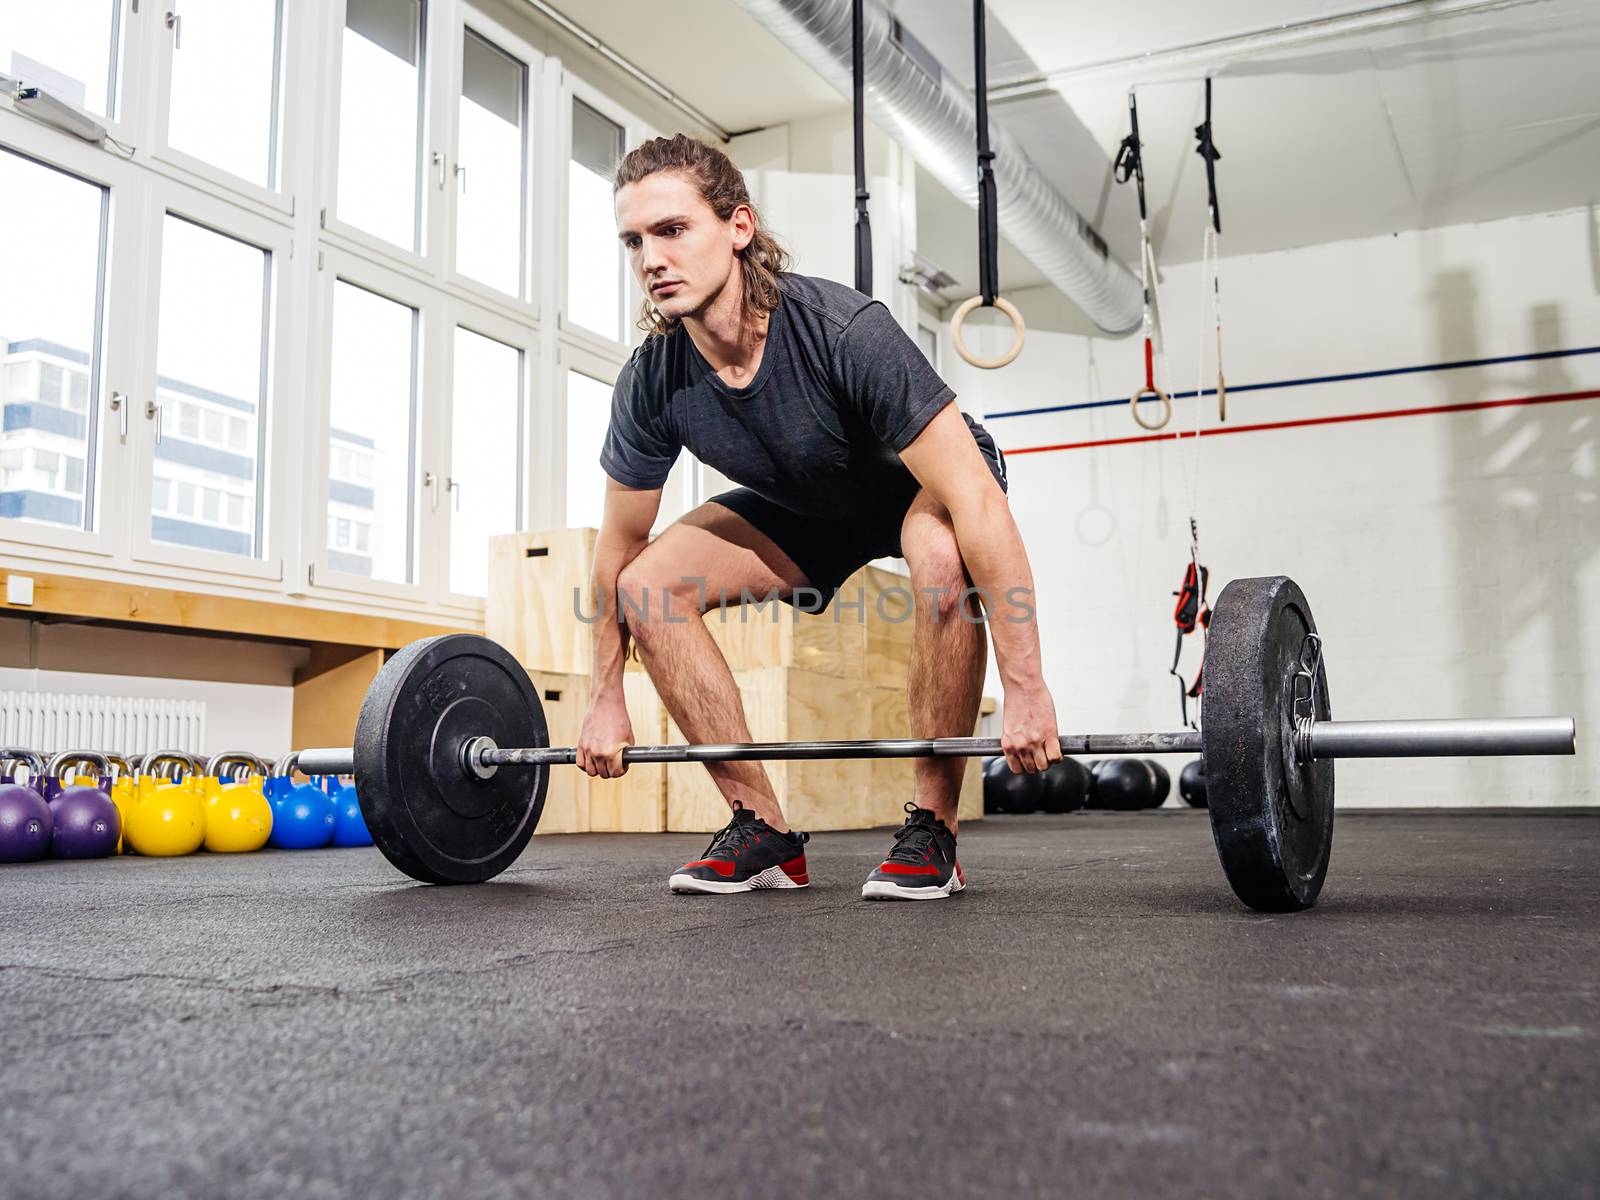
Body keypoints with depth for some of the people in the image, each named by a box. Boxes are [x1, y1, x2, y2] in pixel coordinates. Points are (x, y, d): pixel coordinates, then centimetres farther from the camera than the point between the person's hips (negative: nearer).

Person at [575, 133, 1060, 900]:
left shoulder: (844, 332, -38)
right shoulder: (651, 384, -22)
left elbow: (976, 501, -40)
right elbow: (619, 546, -7)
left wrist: (1026, 690, -41)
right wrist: (606, 700, -3)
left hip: (924, 482, -4)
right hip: (807, 505, 5)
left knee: (943, 560, -39)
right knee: (647, 584, -14)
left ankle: (932, 833, -19)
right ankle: (764, 833, -5)